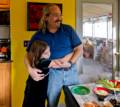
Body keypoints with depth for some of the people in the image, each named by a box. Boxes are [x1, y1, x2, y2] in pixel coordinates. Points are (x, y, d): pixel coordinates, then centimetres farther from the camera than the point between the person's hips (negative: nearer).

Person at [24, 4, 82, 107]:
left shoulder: (68, 30, -2)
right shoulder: (38, 35, -4)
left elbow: (79, 49, 1)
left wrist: (70, 62, -14)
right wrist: (30, 69, -20)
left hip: (71, 70, 1)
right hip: (53, 72, -1)